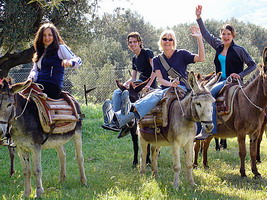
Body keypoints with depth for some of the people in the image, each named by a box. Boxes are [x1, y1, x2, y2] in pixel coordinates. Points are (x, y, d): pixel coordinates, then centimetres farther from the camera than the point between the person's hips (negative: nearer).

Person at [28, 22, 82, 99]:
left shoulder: (60, 48, 2)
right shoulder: (40, 52, 22)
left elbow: (78, 60, -2)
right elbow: (35, 69, 19)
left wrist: (70, 62, -27)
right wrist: (31, 78, -5)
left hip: (52, 87, -7)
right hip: (39, 85, 7)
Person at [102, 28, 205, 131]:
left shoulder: (181, 54, 4)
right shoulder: (157, 60, 13)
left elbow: (200, 58, -9)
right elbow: (160, 79, 2)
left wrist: (199, 38, -19)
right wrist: (171, 84, -21)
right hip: (164, 88, 3)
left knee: (156, 95, -34)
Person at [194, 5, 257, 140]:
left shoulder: (239, 50, -3)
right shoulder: (218, 46, 12)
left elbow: (253, 65, 2)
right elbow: (205, 34, 18)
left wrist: (240, 75, -10)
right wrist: (199, 17, 13)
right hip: (220, 80, 6)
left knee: (209, 94, -28)